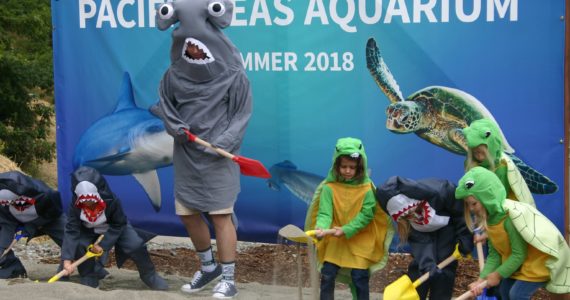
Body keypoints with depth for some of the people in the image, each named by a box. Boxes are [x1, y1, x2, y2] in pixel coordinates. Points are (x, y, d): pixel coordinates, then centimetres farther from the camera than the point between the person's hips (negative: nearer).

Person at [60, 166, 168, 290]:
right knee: (77, 244, -26)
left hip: (115, 228, -1)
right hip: (90, 231, 2)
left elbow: (118, 225, -21)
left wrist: (102, 244, -27)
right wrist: (67, 259, -46)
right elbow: (72, 231, -36)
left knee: (135, 245, -22)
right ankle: (88, 278, -2)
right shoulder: (75, 206, -32)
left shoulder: (112, 201, -35)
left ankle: (149, 276, 4)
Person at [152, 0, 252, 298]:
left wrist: (224, 142, -18)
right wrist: (174, 126, -9)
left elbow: (242, 114, -5)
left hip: (217, 158, -5)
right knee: (187, 213, 12)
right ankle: (209, 267, 34)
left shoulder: (233, 77, -10)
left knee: (221, 215, -5)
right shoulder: (173, 76, -1)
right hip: (186, 155, 5)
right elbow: (164, 107, 11)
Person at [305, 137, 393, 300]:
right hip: (334, 241, 1)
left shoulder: (366, 188, -11)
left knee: (359, 278, -1)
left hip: (359, 242, -1)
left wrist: (346, 230, -23)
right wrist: (321, 228, -37)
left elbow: (366, 214, -14)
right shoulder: (329, 188, -9)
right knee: (327, 275, 0)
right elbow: (324, 213, -15)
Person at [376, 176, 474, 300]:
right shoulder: (401, 208, -28)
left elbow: (462, 211, -22)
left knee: (444, 267, -8)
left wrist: (465, 238, -19)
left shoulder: (440, 192, -41)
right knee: (418, 266, -4)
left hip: (447, 226, -3)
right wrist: (427, 262, -38)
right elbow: (418, 239, -24)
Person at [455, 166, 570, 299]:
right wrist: (482, 278, -16)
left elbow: (519, 254, -27)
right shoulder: (490, 217, -5)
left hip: (539, 259, -9)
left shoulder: (511, 216, -33)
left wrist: (498, 274, -17)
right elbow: (494, 254, -4)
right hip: (523, 260, 9)